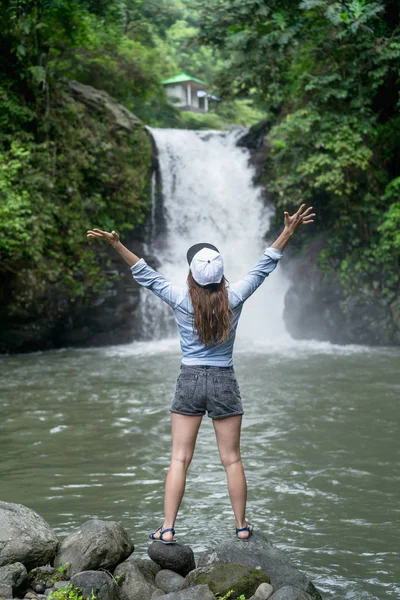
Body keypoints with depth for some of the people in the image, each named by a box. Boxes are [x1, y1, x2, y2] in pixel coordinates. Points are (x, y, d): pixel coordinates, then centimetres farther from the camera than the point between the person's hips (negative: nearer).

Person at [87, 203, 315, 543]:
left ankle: (168, 529, 4)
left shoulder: (181, 300, -8)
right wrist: (288, 232, 1)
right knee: (232, 459, 9)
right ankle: (242, 526, 18)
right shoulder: (234, 298, -7)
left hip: (190, 381, 0)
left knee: (179, 459, 4)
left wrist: (116, 245, -3)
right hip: (224, 382, 1)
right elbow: (264, 267, -1)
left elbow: (146, 275, -4)